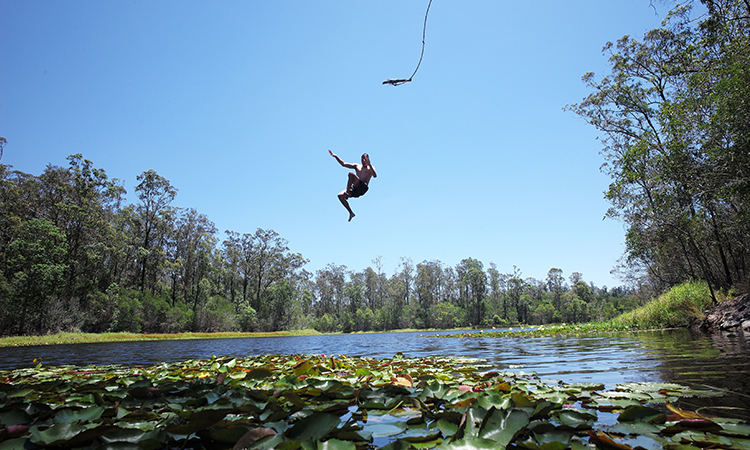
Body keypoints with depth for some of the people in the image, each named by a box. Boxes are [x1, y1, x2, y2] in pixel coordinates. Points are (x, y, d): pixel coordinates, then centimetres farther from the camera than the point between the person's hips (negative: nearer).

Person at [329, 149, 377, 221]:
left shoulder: (370, 168, 12)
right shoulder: (357, 166, 27)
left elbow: (375, 175, -11)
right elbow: (343, 164, 25)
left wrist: (369, 164, -21)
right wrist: (335, 156, 16)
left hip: (363, 188, -6)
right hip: (355, 189, 6)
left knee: (351, 174, -28)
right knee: (340, 195, -16)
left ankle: (347, 192, -26)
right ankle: (351, 213, -7)